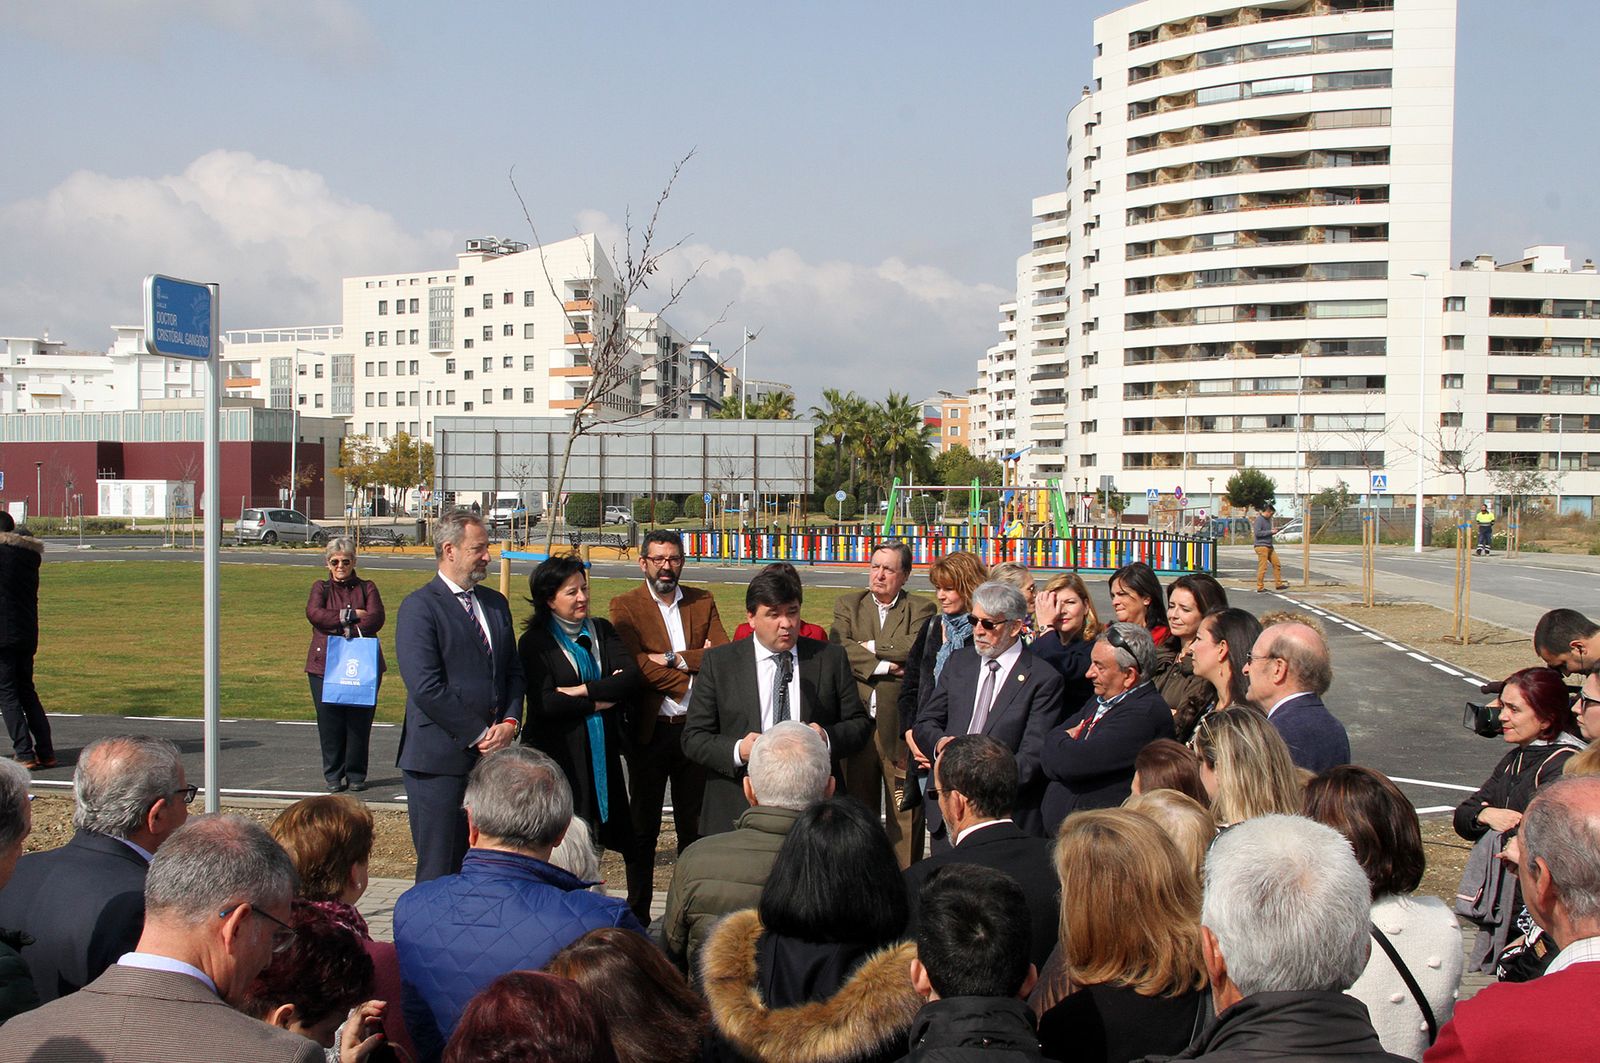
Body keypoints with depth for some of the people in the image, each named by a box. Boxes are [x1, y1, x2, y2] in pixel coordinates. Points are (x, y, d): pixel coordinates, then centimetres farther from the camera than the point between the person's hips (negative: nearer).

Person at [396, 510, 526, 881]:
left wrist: (511, 722, -1)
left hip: (491, 754, 7)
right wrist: (480, 735, -13)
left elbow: (514, 670, 17)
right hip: (441, 759, -6)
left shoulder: (495, 603, 15)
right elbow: (426, 687, -15)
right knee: (440, 871, -1)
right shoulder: (419, 606, -8)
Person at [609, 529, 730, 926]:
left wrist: (677, 659, -15)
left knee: (694, 822, 10)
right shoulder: (625, 606, -2)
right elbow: (637, 667, -15)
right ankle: (638, 909, 16)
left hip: (695, 728, 3)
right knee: (643, 825, 7)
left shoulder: (702, 602, 9)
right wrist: (695, 675, -14)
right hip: (649, 729, -3)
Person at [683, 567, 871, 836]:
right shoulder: (718, 662, 3)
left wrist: (828, 738, -13)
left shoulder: (830, 658, 6)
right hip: (738, 812, -1)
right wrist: (737, 751, -18)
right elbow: (693, 738, 1)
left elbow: (860, 723, 8)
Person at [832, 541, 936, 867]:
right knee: (858, 806, 11)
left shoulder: (920, 608, 6)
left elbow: (916, 647, -13)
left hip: (900, 724, -2)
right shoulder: (847, 604, 11)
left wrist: (871, 647, -6)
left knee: (905, 810, 0)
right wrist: (883, 666, -13)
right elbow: (839, 648, -6)